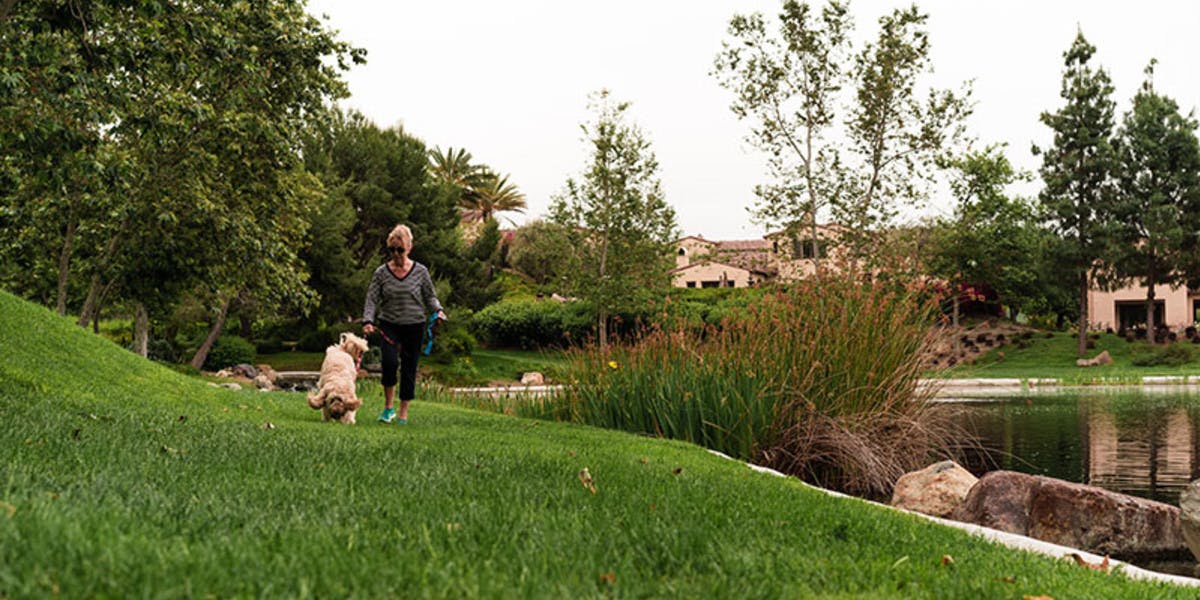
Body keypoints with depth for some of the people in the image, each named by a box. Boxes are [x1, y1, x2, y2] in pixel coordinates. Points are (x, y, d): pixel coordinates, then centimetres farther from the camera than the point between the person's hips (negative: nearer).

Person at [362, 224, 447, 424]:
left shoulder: (420, 271, 0)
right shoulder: (381, 273, 0)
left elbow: (430, 296, 9)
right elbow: (372, 299, 0)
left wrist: (437, 310, -10)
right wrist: (368, 321, -14)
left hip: (414, 326, 1)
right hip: (389, 325, -1)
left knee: (409, 368, 4)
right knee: (390, 361, -22)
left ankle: (403, 413, 17)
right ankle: (388, 406, -4)